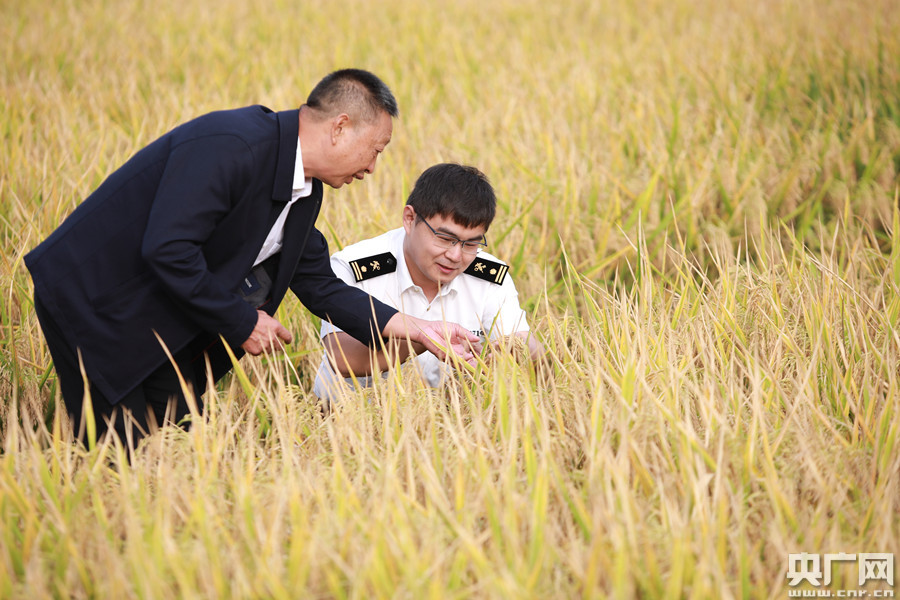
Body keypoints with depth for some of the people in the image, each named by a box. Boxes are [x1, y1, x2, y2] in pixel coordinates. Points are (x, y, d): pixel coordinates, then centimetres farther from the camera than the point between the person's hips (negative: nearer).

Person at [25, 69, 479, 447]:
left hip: (158, 321, 9)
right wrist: (242, 322, -22)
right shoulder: (229, 146, -27)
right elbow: (166, 248, -32)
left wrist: (415, 328, 4)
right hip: (91, 302, -9)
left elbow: (319, 286, 11)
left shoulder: (305, 192, 4)